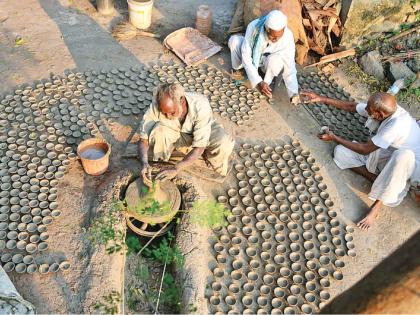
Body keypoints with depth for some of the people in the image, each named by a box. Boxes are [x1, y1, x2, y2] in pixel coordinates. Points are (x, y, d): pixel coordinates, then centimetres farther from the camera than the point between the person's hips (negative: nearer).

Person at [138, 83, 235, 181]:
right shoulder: (156, 106, -32)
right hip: (174, 133, 1)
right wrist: (144, 163, -42)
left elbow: (199, 147, -36)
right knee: (158, 132, -33)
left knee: (223, 144, -33)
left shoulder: (201, 107, -38)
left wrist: (175, 169, -44)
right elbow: (143, 139, -23)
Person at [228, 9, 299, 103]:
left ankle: (267, 83, -8)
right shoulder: (254, 27, -32)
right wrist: (258, 81, -38)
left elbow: (289, 68, -27)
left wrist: (293, 93, -41)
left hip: (268, 62, -1)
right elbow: (246, 56, -28)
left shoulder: (288, 37, -31)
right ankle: (237, 69, 2)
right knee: (234, 40, -25)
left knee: (275, 59, -37)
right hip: (252, 57, 1)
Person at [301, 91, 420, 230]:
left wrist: (334, 138, -18)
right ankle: (378, 181, -12)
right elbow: (351, 106, 0)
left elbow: (364, 149, -27)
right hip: (382, 154, 7)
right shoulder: (382, 109, -17)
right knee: (340, 152, -10)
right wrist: (321, 99, -5)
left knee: (403, 155, -46)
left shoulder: (397, 125, -37)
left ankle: (378, 203, -28)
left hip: (406, 165, -7)